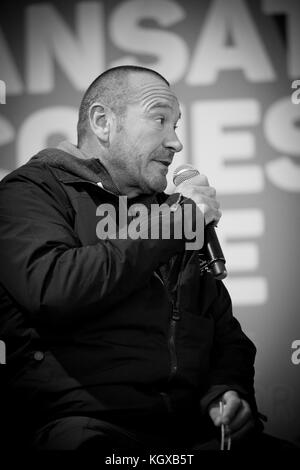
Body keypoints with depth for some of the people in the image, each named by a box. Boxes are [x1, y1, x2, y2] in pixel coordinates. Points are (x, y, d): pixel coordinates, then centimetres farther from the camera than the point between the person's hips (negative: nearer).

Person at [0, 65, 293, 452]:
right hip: (91, 424, -5)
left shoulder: (173, 208, 25)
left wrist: (228, 391, 5)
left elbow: (227, 334, 29)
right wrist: (171, 222, -6)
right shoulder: (32, 191, 6)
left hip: (193, 427, 6)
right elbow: (52, 290, -16)